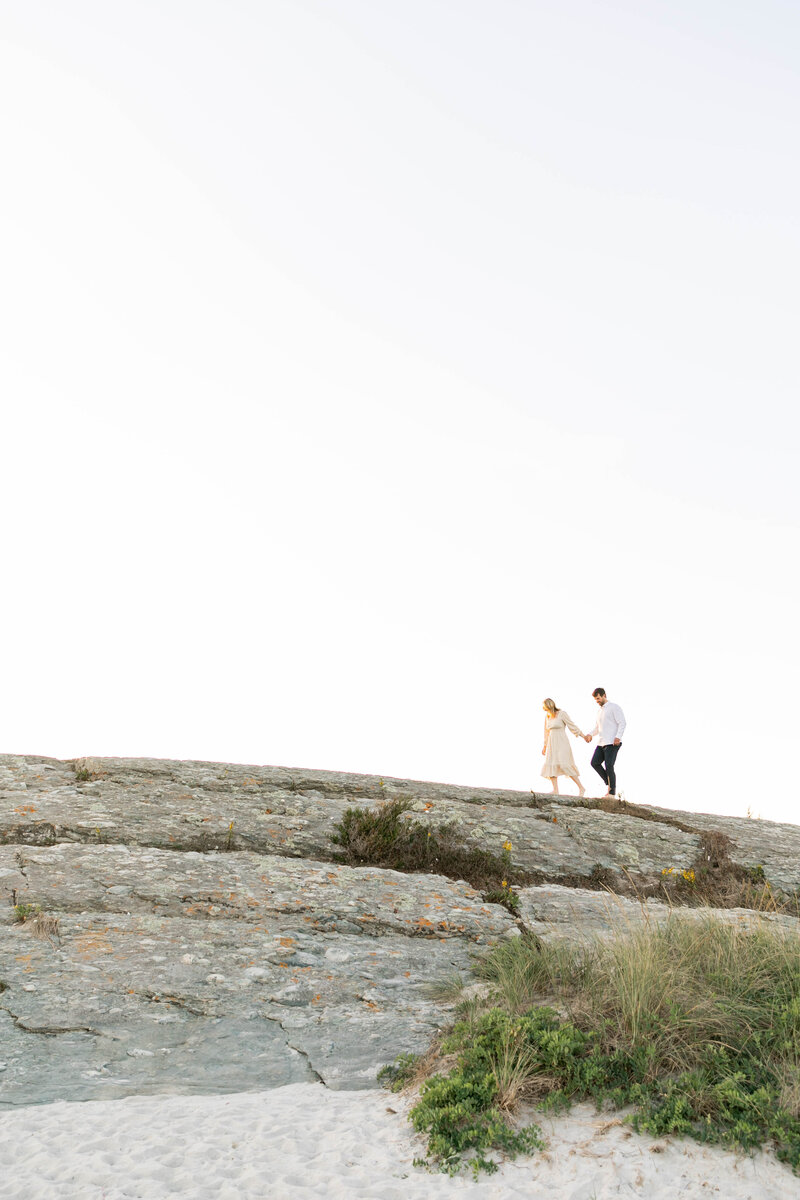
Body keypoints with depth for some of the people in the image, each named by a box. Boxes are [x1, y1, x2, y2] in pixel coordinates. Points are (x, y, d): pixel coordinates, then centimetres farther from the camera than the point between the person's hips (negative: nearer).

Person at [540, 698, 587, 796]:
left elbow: (572, 726, -3)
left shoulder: (562, 713, -7)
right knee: (551, 766, -4)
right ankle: (555, 790, -2)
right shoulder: (547, 716, 12)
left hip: (561, 743, -7)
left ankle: (581, 788, -10)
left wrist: (584, 736, -3)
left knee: (564, 765, -16)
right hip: (552, 744, 7)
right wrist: (545, 746, 24)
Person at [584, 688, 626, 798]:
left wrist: (618, 737, -23)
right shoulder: (600, 710, 22)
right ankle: (609, 784, 11)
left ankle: (612, 792, -1)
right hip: (601, 743, 8)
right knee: (595, 763, -2)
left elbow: (622, 723, -10)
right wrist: (590, 734, 11)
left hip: (612, 743, -8)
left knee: (609, 766, -9)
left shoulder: (614, 707, -4)